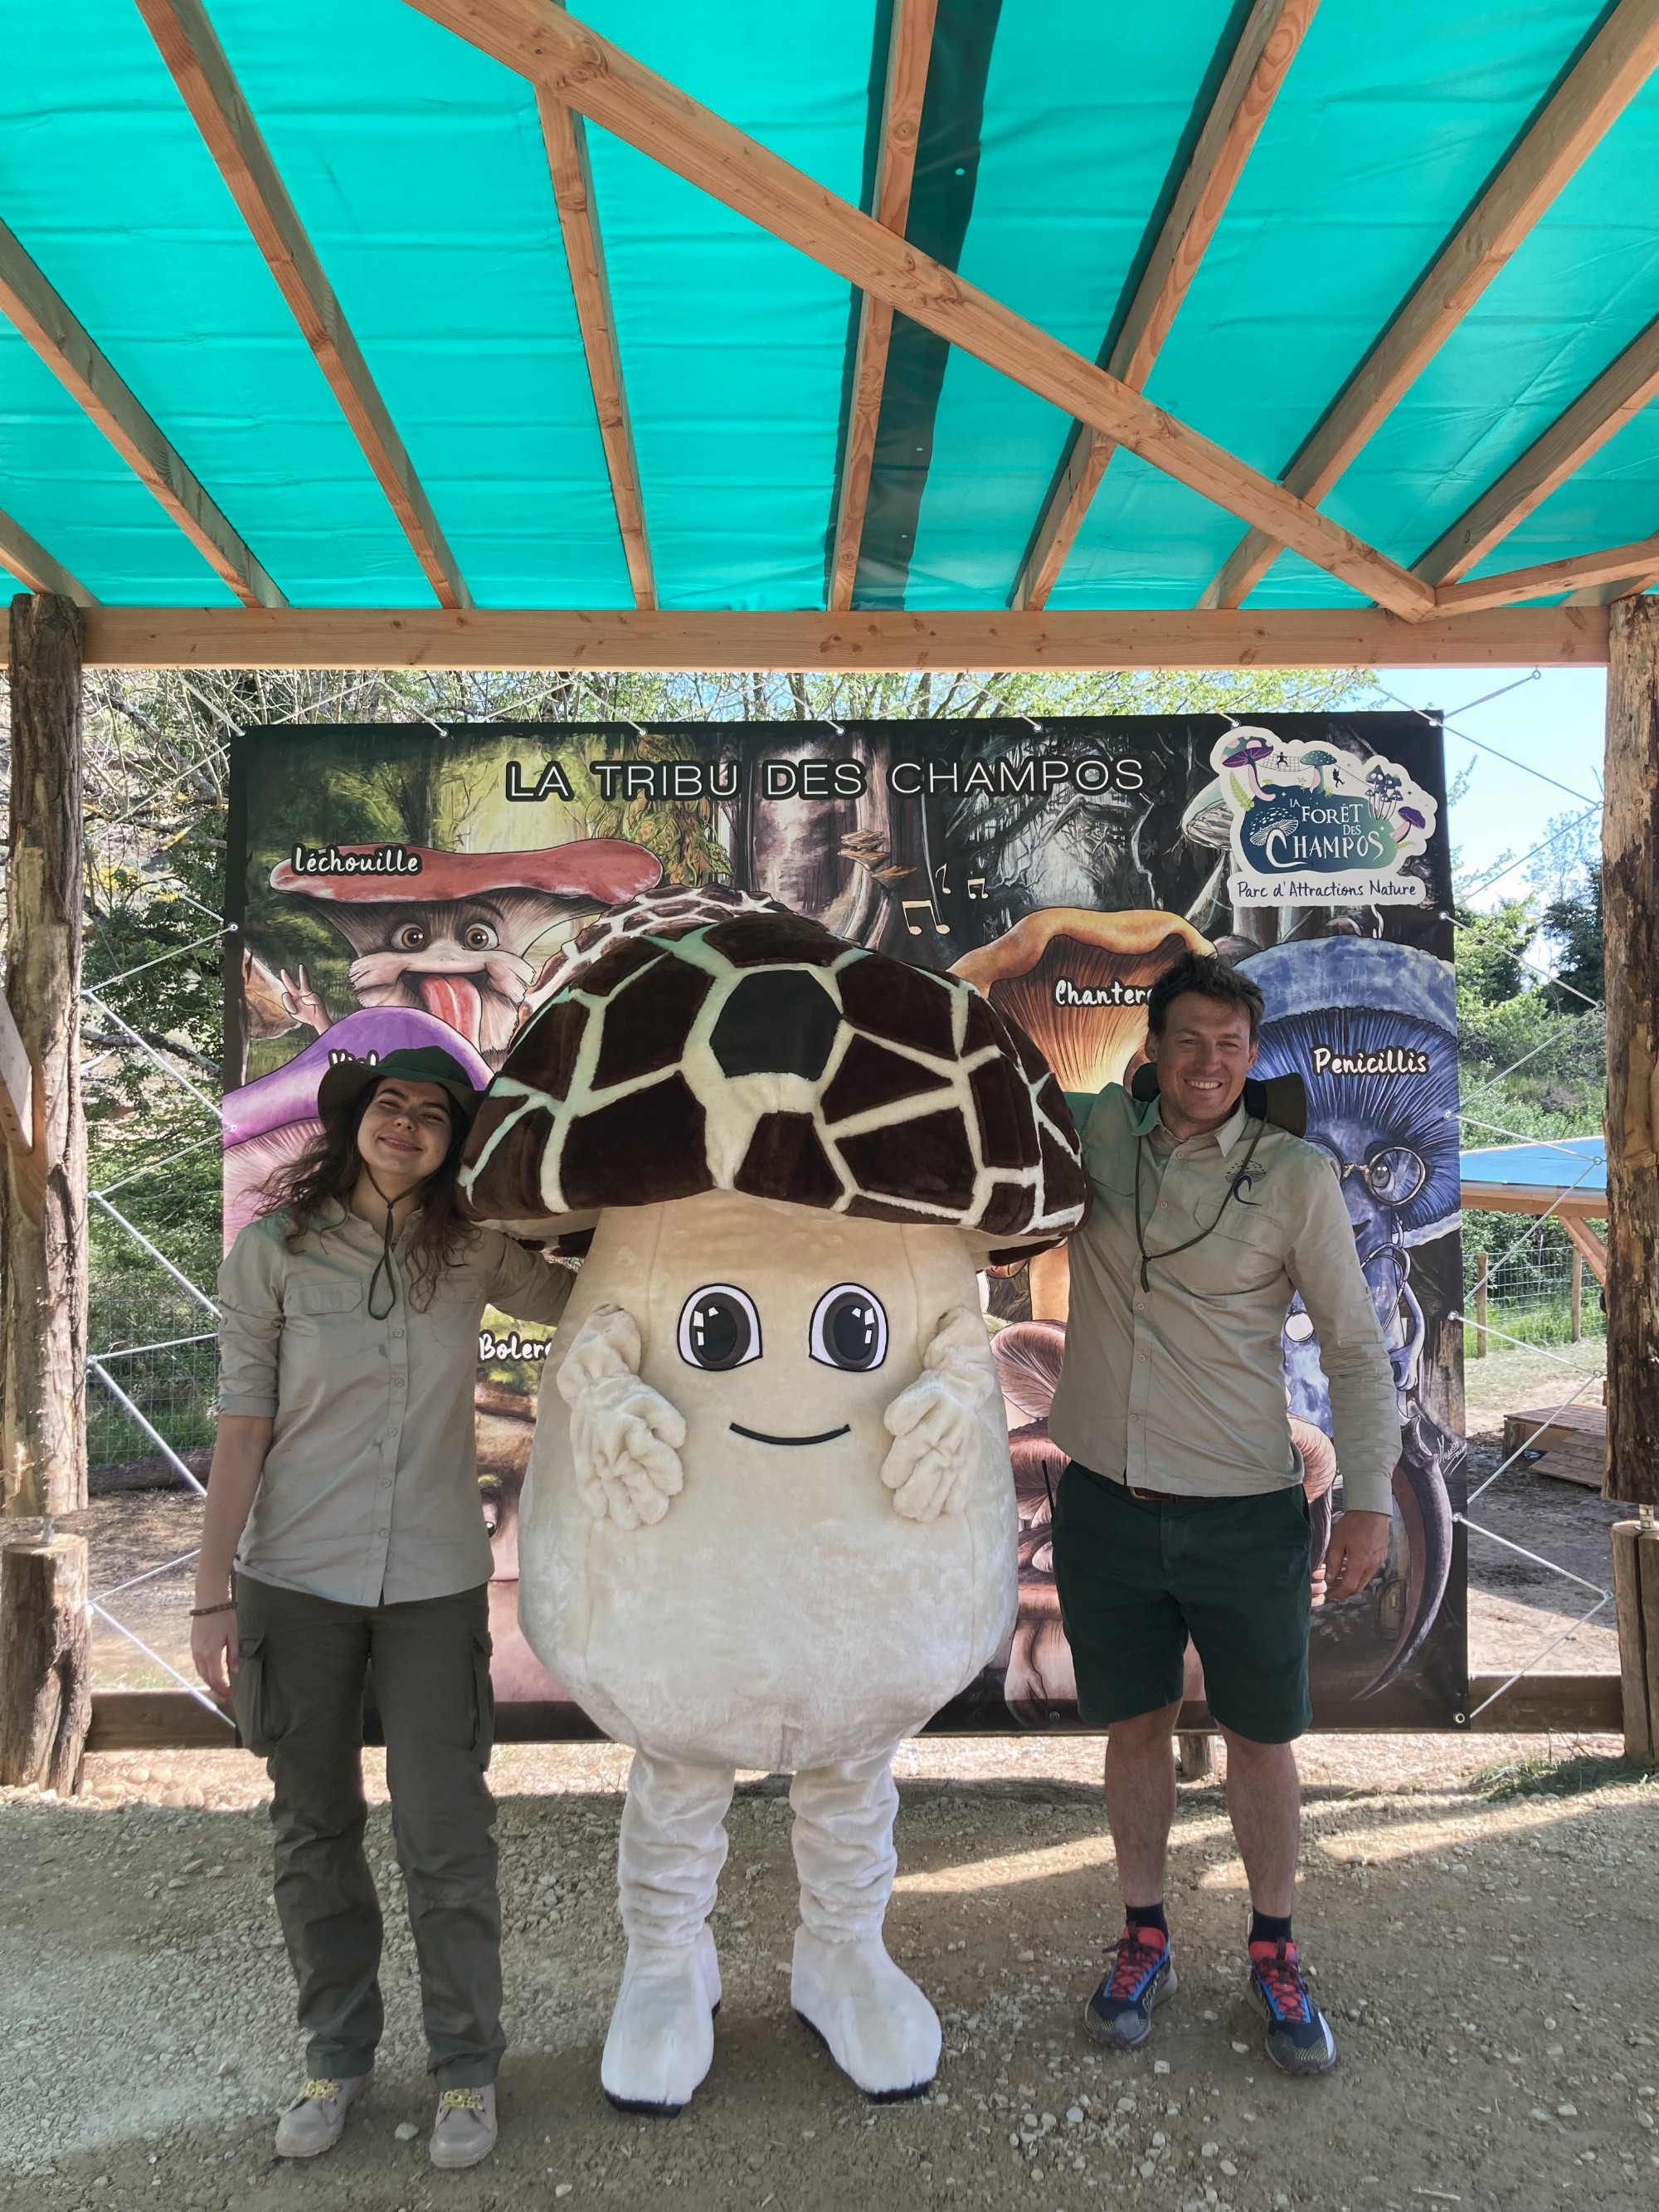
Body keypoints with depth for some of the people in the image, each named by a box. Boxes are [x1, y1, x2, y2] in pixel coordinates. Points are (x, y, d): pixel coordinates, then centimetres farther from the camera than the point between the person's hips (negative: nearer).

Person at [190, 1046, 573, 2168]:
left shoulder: (476, 1253, -1)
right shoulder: (273, 1252, -6)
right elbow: (242, 1428, -4)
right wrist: (214, 1594, -5)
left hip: (436, 1583, 1)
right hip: (295, 1579, 0)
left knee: (447, 1838, 4)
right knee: (315, 1832, 14)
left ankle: (469, 2066, 25)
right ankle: (337, 2054, 34)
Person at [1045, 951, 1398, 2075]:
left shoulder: (1296, 1174, -6)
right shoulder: (1098, 1135, 0)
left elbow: (1357, 1350, -3)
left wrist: (1369, 1502, -11)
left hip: (1246, 1512, -2)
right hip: (1106, 1505, 2)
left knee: (1263, 1739, 13)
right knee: (1136, 1727, 16)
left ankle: (1275, 1956, 36)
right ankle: (1145, 1941, 36)